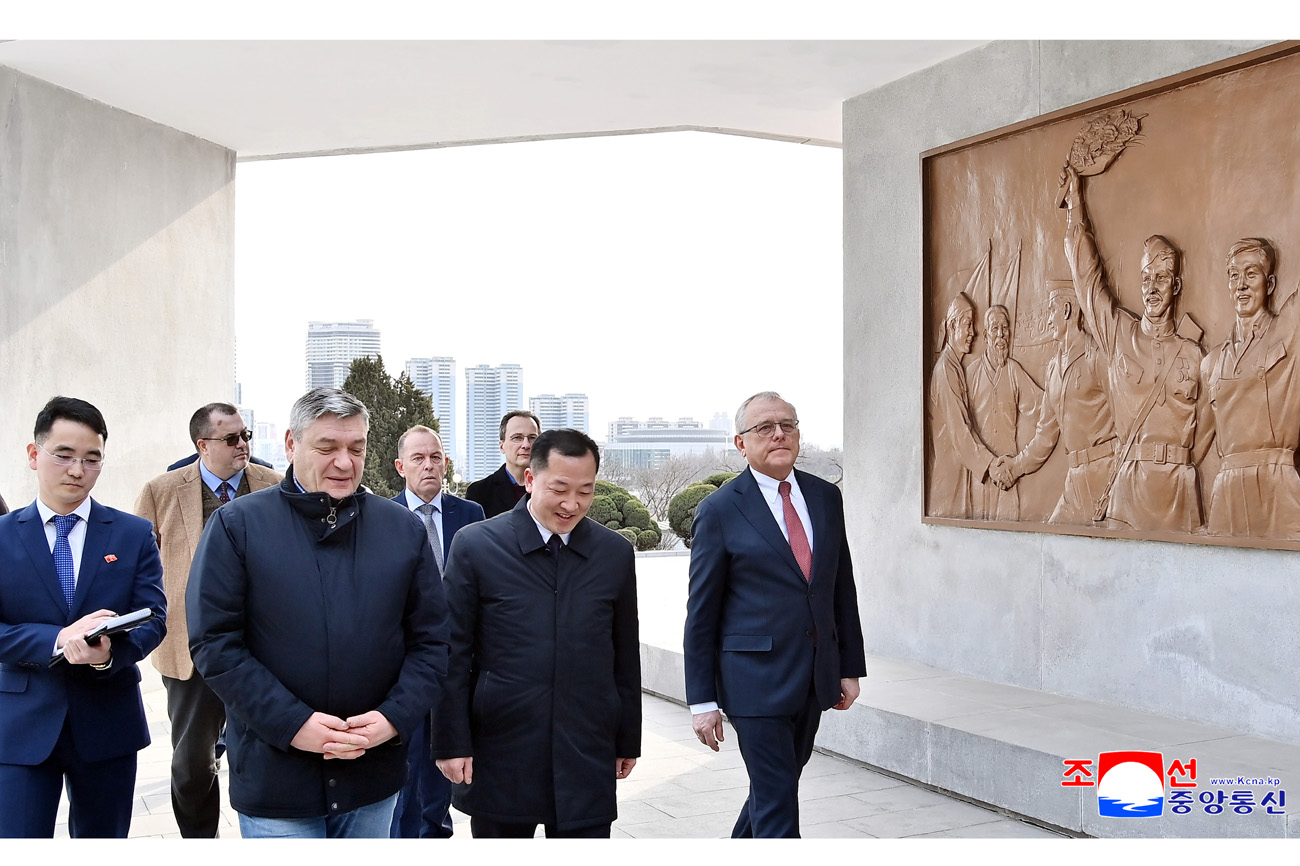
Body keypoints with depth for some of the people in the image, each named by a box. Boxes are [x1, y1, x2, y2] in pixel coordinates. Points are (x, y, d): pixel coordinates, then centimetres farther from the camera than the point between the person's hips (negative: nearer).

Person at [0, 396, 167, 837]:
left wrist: (110, 652, -23)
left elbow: (153, 618, -2)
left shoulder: (134, 534, 3)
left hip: (109, 723, 2)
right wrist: (57, 639, -23)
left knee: (103, 840, 15)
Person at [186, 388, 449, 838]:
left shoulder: (404, 529, 4)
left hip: (375, 771, 3)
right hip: (274, 776, -3)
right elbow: (214, 642, -8)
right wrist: (293, 723, -16)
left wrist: (394, 717, -11)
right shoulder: (237, 525, -4)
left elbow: (430, 640, 5)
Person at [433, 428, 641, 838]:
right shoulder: (475, 545, -4)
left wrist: (628, 741, 12)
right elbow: (454, 655, -2)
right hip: (500, 755, -2)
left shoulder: (616, 553, 5)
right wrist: (452, 742, -5)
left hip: (588, 759, 2)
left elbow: (625, 657, 10)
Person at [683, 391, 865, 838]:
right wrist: (702, 700, -7)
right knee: (776, 800, -4)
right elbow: (701, 613, -6)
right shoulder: (720, 510, -8)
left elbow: (843, 586, 13)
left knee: (778, 784, 18)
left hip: (816, 676, 6)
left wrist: (850, 667, 10)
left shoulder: (826, 497, 7)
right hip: (756, 678, -6)